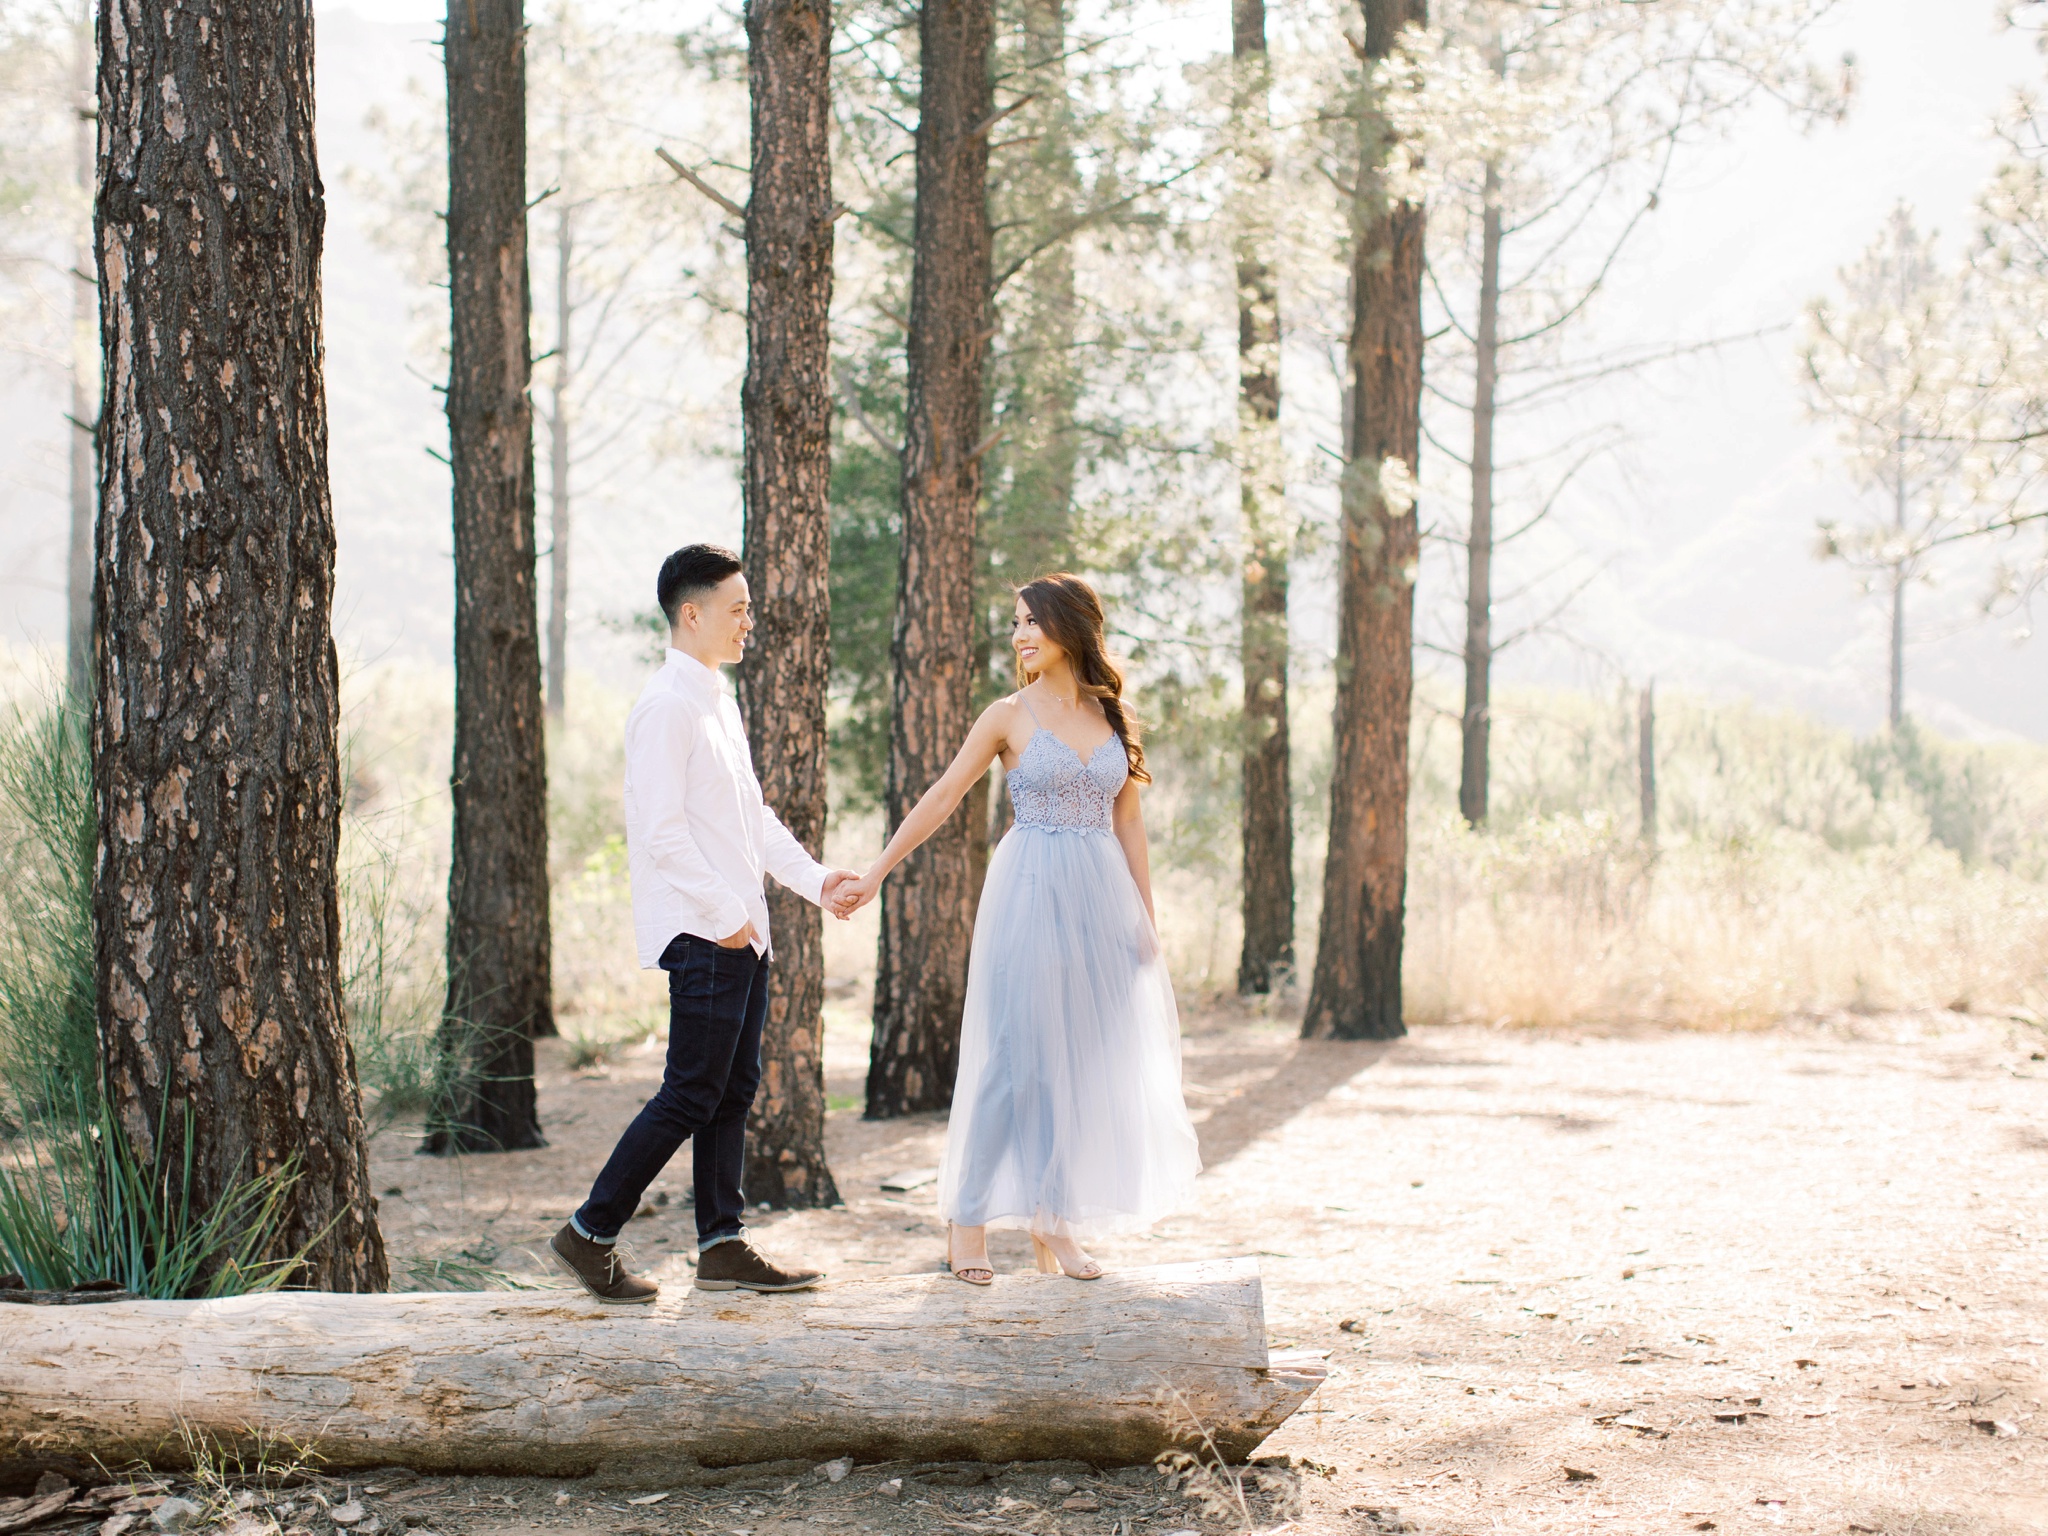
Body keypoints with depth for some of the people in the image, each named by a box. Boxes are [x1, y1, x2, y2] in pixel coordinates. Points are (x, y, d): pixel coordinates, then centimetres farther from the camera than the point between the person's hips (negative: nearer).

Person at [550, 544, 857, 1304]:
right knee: (691, 1095, -7)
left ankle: (723, 1245, 17)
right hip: (703, 935, -10)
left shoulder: (718, 700, 17)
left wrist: (814, 878, 10)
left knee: (734, 1090, 11)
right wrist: (723, 915, -17)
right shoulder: (667, 705, -14)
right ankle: (590, 1234, 2)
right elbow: (662, 829, -19)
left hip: (742, 930, 10)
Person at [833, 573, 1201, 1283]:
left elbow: (1127, 822, 12)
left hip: (1103, 897, 4)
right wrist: (877, 871, -6)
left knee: (1088, 1056, 3)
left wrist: (1147, 918, 9)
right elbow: (942, 797, 0)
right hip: (1029, 894, -4)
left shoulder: (1114, 717, 10)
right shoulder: (1009, 716, 0)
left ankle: (1055, 1222, 11)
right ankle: (968, 1219, 2)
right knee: (1013, 1053, -6)